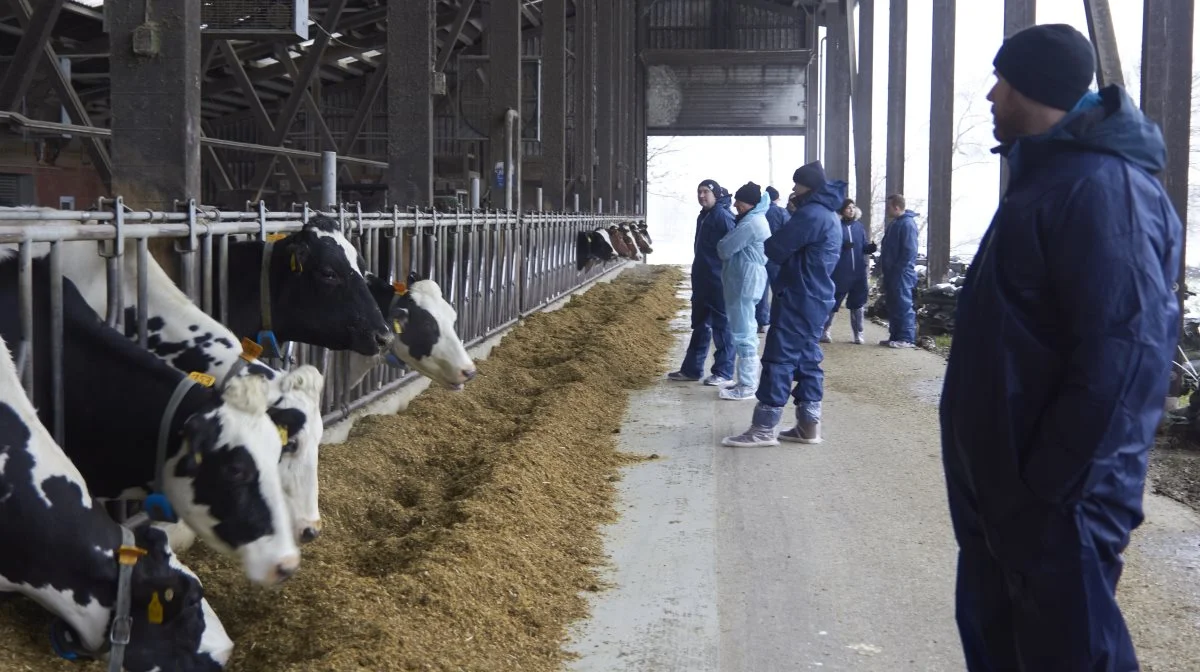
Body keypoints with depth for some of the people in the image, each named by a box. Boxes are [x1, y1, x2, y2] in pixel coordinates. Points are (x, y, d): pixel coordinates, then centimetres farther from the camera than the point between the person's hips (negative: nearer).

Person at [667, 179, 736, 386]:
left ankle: (724, 372, 3)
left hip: (719, 281, -10)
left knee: (722, 326, -2)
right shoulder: (703, 216, 15)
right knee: (700, 325, 14)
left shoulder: (723, 215, -14)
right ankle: (692, 369, 20)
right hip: (702, 281, 10)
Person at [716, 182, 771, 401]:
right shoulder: (756, 219, 15)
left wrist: (721, 245, 4)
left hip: (744, 281, -11)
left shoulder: (749, 224, -19)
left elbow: (724, 249, -16)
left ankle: (747, 386, -5)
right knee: (745, 332, 15)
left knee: (743, 334, -8)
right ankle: (746, 380, 22)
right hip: (745, 280, 11)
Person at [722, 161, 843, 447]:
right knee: (807, 359, 12)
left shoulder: (811, 214, -17)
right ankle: (808, 426, 14)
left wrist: (766, 243, 5)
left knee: (779, 359, -8)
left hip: (798, 299, -10)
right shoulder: (828, 215, 17)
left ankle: (763, 428, -6)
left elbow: (775, 249, -17)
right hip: (816, 298, 10)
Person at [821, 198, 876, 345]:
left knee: (858, 303, 8)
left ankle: (858, 333, 15)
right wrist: (842, 245, -26)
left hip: (858, 272, 4)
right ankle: (824, 331, 13)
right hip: (840, 273, -4)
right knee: (832, 302, 2)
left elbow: (864, 246, 12)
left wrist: (871, 247, -9)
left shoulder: (859, 226, 10)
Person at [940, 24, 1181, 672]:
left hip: (1053, 502, -10)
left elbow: (1119, 356, -26)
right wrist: (1001, 486, 18)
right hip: (1004, 491, 10)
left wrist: (1049, 490, -24)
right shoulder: (1050, 177, 14)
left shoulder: (1102, 188, -19)